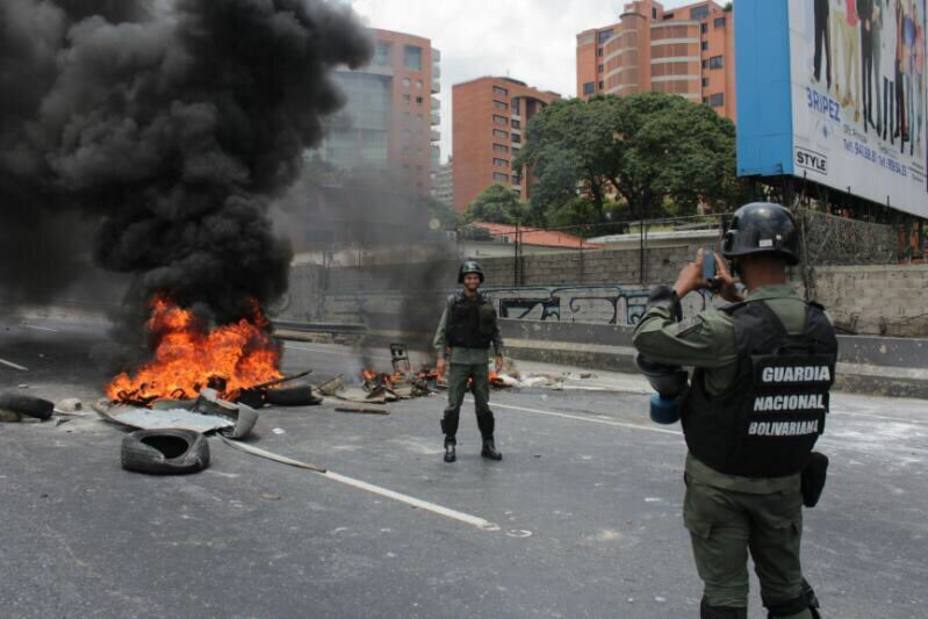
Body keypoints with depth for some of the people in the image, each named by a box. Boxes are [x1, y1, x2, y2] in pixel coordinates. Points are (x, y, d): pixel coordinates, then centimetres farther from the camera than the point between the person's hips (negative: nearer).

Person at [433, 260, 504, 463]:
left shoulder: (486, 303, 6)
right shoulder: (453, 301, -2)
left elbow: (495, 331, 10)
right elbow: (442, 330, -3)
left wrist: (499, 354, 2)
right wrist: (441, 356, -10)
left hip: (480, 359, 3)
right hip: (458, 358, -2)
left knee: (483, 404, 7)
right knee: (454, 404, -1)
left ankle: (488, 445, 15)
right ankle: (450, 445, 9)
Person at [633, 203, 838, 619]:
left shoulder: (728, 328, -25)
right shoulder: (821, 327, -5)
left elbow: (647, 338, -15)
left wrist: (677, 289, -3)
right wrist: (737, 300, 14)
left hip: (722, 482, -5)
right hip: (785, 481, 5)